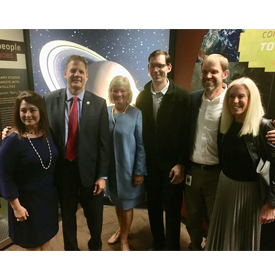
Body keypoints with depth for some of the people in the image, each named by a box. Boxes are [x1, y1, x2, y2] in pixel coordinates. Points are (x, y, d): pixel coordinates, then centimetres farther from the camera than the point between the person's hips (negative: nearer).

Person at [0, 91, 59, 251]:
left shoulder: (48, 134, -3)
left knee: (46, 238, 23)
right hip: (26, 201, -5)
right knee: (33, 243, 16)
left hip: (49, 197, 5)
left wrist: (57, 192, 7)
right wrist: (16, 206, -16)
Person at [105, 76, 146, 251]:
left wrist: (140, 171, -11)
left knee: (127, 203, 12)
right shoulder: (105, 112, -3)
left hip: (128, 167, -3)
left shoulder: (136, 114, -13)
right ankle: (121, 230, 46)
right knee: (117, 202, 21)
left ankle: (125, 239, 34)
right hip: (110, 167, 4)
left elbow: (141, 145, -11)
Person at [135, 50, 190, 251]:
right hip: (150, 163, 4)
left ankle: (172, 248, 32)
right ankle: (158, 244, 38)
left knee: (172, 209, 10)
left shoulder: (182, 96, -8)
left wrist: (181, 164, -13)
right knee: (153, 207, 16)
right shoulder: (142, 97, 3)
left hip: (172, 163, -3)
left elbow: (187, 133, -9)